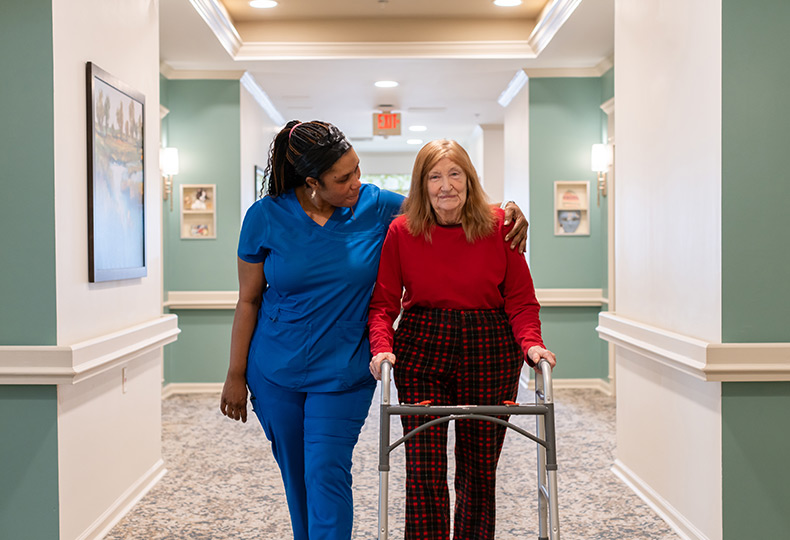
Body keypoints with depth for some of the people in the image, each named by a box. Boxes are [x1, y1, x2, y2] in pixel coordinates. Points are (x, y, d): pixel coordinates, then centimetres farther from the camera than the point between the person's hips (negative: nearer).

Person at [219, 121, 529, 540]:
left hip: (343, 372, -1)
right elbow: (248, 301, -2)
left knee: (327, 476, -5)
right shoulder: (266, 217, -9)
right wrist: (236, 375, 1)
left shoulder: (373, 205, -9)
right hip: (275, 372, 1)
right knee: (295, 477, 16)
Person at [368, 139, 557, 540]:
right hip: (421, 355, 0)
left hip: (489, 355, 1)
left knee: (479, 468, 11)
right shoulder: (401, 231, -2)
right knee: (424, 469, -3)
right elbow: (383, 301, 0)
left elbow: (521, 299, 1)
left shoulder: (498, 227, -2)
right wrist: (382, 347, -16)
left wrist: (531, 342, -15)